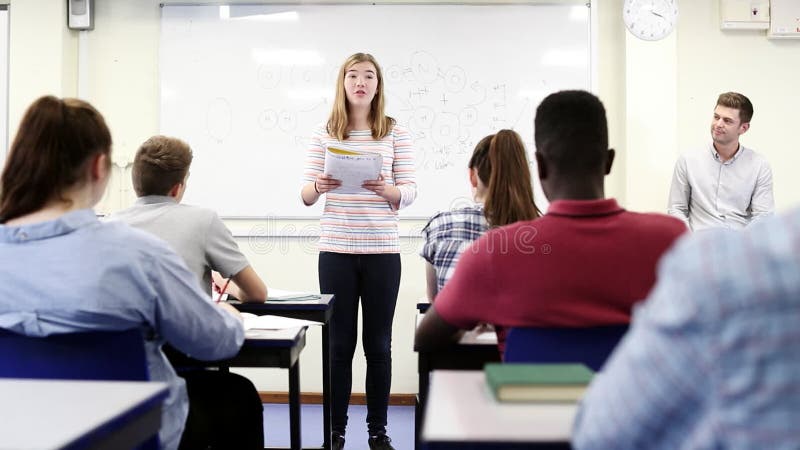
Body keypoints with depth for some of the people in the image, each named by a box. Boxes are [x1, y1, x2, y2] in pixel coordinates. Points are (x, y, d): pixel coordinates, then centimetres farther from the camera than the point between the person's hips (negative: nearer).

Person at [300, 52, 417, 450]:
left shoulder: (396, 134, 2)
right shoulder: (323, 134, 4)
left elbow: (409, 193, -3)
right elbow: (305, 196, 1)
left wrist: (385, 188, -24)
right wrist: (319, 186, -22)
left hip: (382, 252, 0)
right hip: (336, 252, 0)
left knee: (378, 343, 7)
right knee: (340, 343, 5)